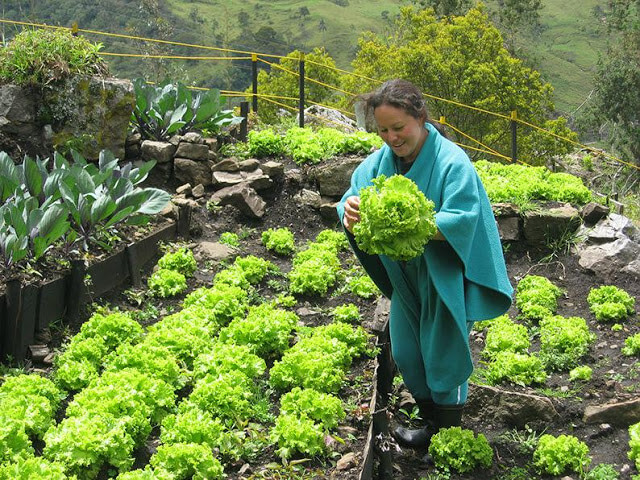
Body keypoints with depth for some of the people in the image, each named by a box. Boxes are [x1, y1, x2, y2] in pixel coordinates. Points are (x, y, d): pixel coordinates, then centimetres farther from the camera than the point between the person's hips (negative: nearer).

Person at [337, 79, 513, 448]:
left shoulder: (451, 161, -22)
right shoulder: (382, 160, -5)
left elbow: (461, 222, -30)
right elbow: (355, 194, -7)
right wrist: (350, 209, -32)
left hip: (447, 279, -6)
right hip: (407, 278, 6)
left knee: (444, 357, 6)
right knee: (407, 355, 16)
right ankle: (431, 423, 37)